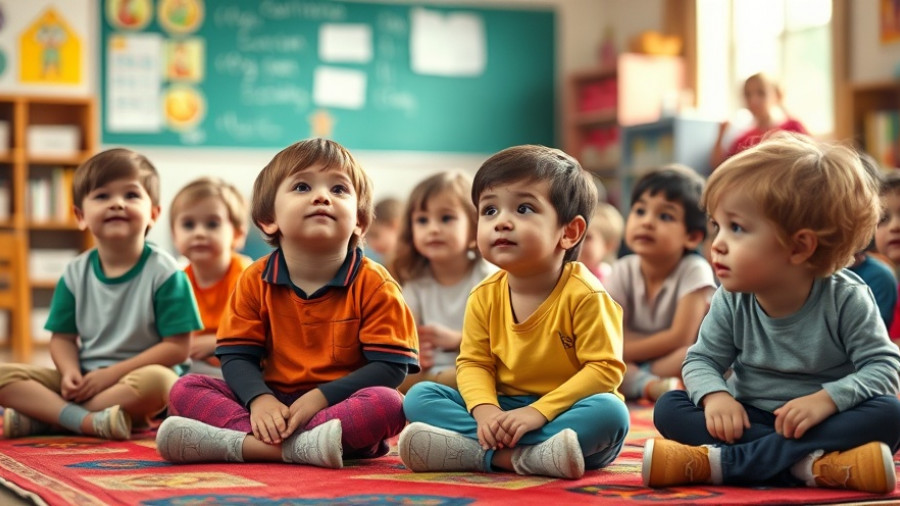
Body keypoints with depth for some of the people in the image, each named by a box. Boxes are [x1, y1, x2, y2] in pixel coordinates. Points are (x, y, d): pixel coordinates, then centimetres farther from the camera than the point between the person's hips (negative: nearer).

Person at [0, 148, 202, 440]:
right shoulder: (76, 274, 6)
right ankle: (89, 421, -32)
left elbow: (177, 347, -11)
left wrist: (112, 374, -16)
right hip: (85, 381, 4)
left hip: (137, 375, -4)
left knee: (157, 380, -39)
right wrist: (70, 372, -14)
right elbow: (63, 337, 10)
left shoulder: (163, 272, -7)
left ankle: (42, 418, -30)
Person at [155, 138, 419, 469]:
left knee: (388, 404, -34)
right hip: (275, 403, 2)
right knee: (185, 389, -14)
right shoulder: (256, 281, 3)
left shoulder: (374, 285, -4)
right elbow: (237, 356, 0)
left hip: (338, 406, -2)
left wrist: (321, 397, -21)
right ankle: (299, 446, -37)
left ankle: (239, 444, -38)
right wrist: (259, 399, -22)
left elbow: (391, 366, -10)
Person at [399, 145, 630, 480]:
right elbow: (474, 363, 2)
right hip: (505, 408, 4)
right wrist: (485, 411, -21)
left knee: (610, 412, -35)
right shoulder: (484, 297, 0)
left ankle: (479, 452, -36)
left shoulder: (584, 295, -14)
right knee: (418, 397, -12)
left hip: (563, 412, -4)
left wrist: (538, 412, -25)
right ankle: (521, 455, -32)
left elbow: (605, 368, -17)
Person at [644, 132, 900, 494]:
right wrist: (715, 395, -24)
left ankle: (718, 461, -38)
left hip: (822, 423, -2)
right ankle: (809, 464, -35)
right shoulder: (731, 302, -4)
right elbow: (702, 359, 0)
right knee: (669, 409, -18)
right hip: (749, 421, 2)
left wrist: (826, 399, -31)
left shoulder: (845, 299, -13)